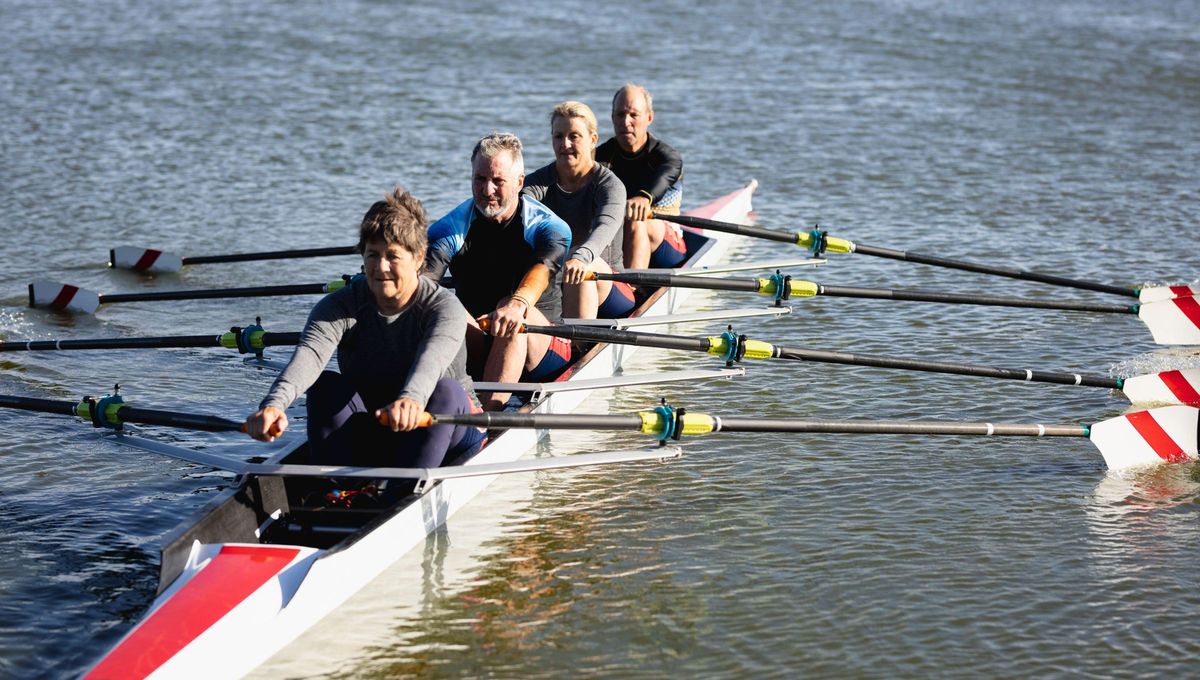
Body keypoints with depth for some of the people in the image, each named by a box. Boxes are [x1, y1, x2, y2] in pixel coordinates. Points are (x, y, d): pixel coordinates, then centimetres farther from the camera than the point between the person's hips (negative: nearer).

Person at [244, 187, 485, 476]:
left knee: (447, 390, -30)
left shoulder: (444, 307, -16)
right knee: (326, 384, -21)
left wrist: (412, 398, -64)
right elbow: (309, 353, -30)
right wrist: (275, 402, -52)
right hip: (367, 436, 2)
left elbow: (433, 356, -40)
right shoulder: (341, 305, -10)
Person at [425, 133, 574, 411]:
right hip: (474, 353, 2)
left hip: (542, 349, -2)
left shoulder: (548, 226, -6)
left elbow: (543, 267, -30)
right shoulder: (451, 227, 1)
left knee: (516, 318, -34)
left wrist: (518, 301, -53)